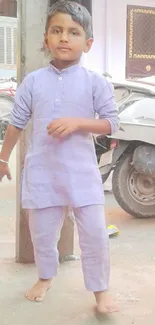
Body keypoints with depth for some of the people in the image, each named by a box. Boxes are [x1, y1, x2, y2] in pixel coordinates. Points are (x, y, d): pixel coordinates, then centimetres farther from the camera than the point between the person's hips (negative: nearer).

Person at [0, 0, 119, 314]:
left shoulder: (95, 82, -4)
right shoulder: (33, 81, 1)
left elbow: (111, 123, -4)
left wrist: (77, 123, -19)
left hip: (82, 171, -2)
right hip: (42, 171, 2)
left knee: (95, 234, 0)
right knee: (42, 231, 14)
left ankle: (100, 290, 19)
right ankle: (45, 277, 40)